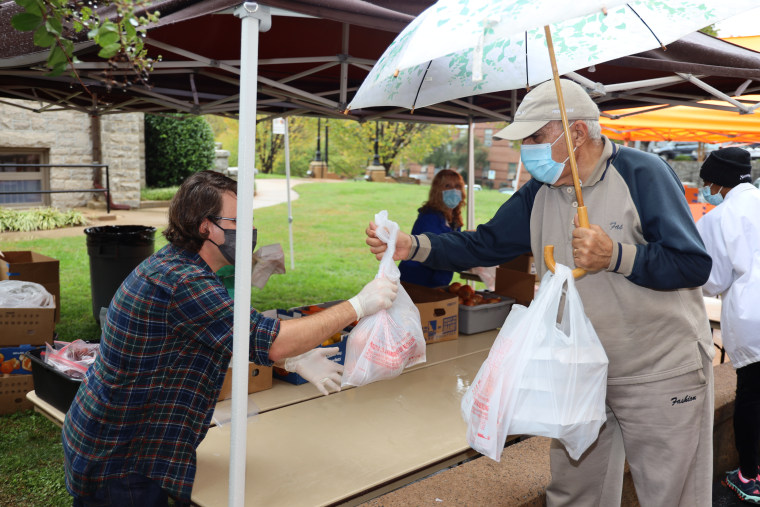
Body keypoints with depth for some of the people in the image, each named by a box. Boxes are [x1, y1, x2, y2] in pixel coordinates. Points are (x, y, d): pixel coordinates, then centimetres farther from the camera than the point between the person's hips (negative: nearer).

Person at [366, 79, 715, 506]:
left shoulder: (643, 174, -15)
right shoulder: (538, 194, 2)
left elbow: (694, 264, -19)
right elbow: (484, 245, 2)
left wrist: (614, 256, -31)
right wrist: (413, 246, -11)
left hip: (662, 374, -5)